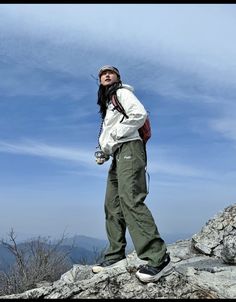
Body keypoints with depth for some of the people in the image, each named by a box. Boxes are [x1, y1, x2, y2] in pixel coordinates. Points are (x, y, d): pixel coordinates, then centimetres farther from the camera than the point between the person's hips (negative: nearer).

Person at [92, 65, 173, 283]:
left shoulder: (122, 92, 5)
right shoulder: (107, 104, 30)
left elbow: (140, 114, -13)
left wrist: (116, 134, -11)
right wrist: (104, 152, 12)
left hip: (129, 149, -9)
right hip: (117, 155, 10)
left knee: (130, 199, -26)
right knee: (112, 205, 5)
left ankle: (158, 258, -31)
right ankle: (115, 255, 11)